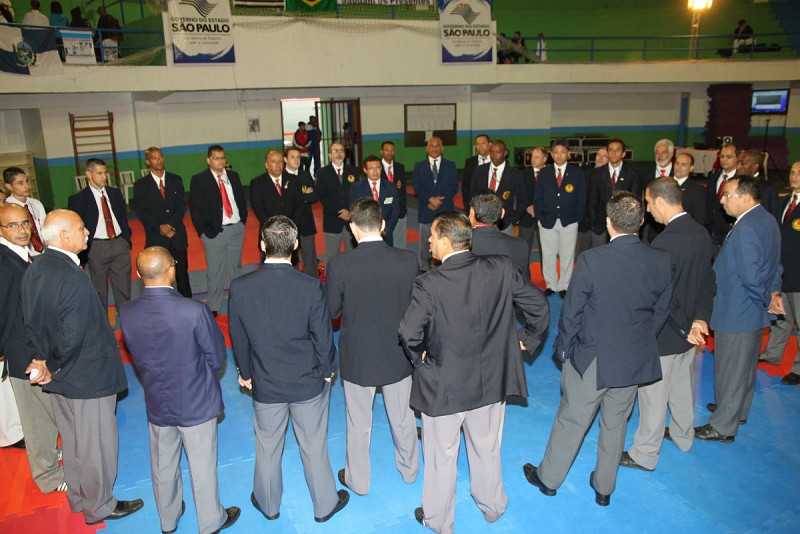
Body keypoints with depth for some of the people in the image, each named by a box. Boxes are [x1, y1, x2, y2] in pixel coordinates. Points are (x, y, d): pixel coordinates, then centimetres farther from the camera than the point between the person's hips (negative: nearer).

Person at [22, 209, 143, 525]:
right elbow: (72, 336, -29)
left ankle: (78, 497, 44)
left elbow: (30, 322, 6)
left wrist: (43, 359, 6)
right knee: (96, 444, 10)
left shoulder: (33, 271, 0)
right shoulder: (72, 277, -29)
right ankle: (98, 507, 29)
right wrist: (54, 367, -12)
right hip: (87, 376, -9)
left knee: (71, 439, 25)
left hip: (59, 375, 9)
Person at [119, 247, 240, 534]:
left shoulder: (127, 313, -14)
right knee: (202, 466, 15)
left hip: (156, 402, 4)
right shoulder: (194, 311, -28)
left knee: (163, 465, 24)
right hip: (196, 402, -4)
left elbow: (136, 355, 1)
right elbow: (216, 356, -14)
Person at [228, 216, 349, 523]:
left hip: (265, 384, 2)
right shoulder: (311, 288, -23)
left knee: (267, 446, 22)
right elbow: (323, 337, -13)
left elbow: (238, 337, -5)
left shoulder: (240, 288, -17)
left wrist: (245, 372, 12)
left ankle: (268, 504, 44)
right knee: (314, 446, 17)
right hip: (309, 382, -1)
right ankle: (324, 504, 37)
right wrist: (327, 371, 5)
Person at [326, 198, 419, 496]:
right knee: (403, 418, 24)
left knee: (359, 425, 19)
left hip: (358, 358, -2)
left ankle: (358, 480, 39)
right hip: (398, 356, 2)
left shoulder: (339, 266, -22)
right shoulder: (409, 260, -17)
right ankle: (409, 470, 46)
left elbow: (331, 311, -10)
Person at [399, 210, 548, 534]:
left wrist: (418, 356, -6)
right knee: (487, 449, 26)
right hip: (491, 380, 4)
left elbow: (409, 333, -27)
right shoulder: (501, 268, -11)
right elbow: (539, 305, -6)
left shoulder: (429, 284, -23)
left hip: (444, 386, -4)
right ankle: (492, 506, 48)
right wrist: (528, 339, 10)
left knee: (441, 457, 18)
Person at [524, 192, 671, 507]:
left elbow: (571, 312, -14)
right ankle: (604, 487, 38)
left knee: (571, 420, 13)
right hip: (636, 361, 4)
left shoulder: (591, 260, -23)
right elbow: (660, 313, 2)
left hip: (591, 361, -4)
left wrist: (564, 349, 2)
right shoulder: (662, 261, -9)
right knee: (616, 424, 20)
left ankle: (549, 478, 34)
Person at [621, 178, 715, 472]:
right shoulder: (702, 233, -1)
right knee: (683, 386, 26)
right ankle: (683, 435, 47)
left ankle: (644, 454, 22)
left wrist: (684, 327, -11)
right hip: (688, 330, 8)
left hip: (663, 334, -8)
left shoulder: (664, 242, -28)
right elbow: (708, 283, 4)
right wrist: (699, 318, -1)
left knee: (653, 394, 7)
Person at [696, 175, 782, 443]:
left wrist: (767, 299, -12)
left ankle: (723, 426, 18)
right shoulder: (767, 220, 5)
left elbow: (751, 277, -28)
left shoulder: (745, 230, -28)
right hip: (754, 312, 10)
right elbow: (775, 264, 12)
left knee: (730, 369, 4)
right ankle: (738, 409, 44)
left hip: (736, 314, -10)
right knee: (745, 365, 25)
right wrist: (773, 292, 4)